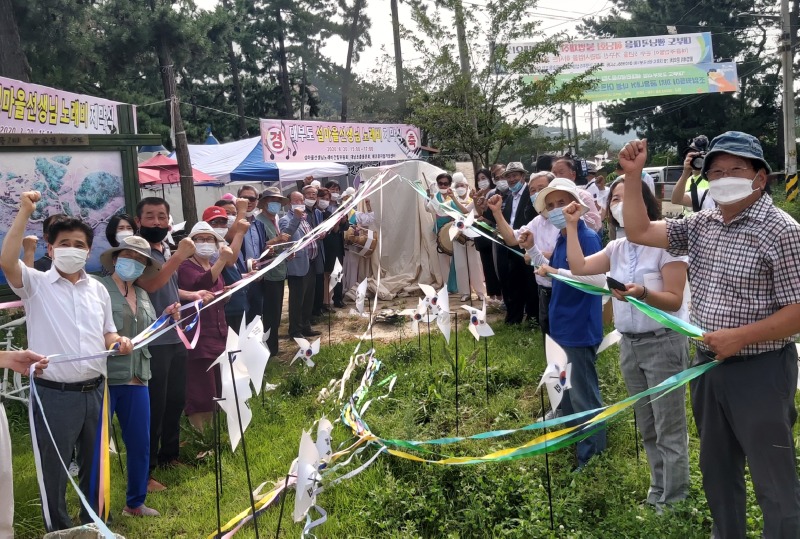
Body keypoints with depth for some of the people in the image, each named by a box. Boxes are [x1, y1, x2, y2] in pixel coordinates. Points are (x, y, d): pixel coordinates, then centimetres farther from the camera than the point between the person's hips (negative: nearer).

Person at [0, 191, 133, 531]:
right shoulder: (36, 284, -2)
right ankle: (58, 529, 25)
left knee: (95, 465, 18)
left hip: (95, 392, 5)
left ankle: (94, 524, 36)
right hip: (55, 395, -4)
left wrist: (118, 343, -4)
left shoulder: (98, 290, 11)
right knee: (54, 470, 7)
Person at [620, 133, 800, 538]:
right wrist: (632, 175, -1)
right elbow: (638, 232, 5)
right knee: (717, 474, 21)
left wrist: (741, 337, -22)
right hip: (709, 366, 7)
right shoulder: (700, 224, 5)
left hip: (759, 372, -7)